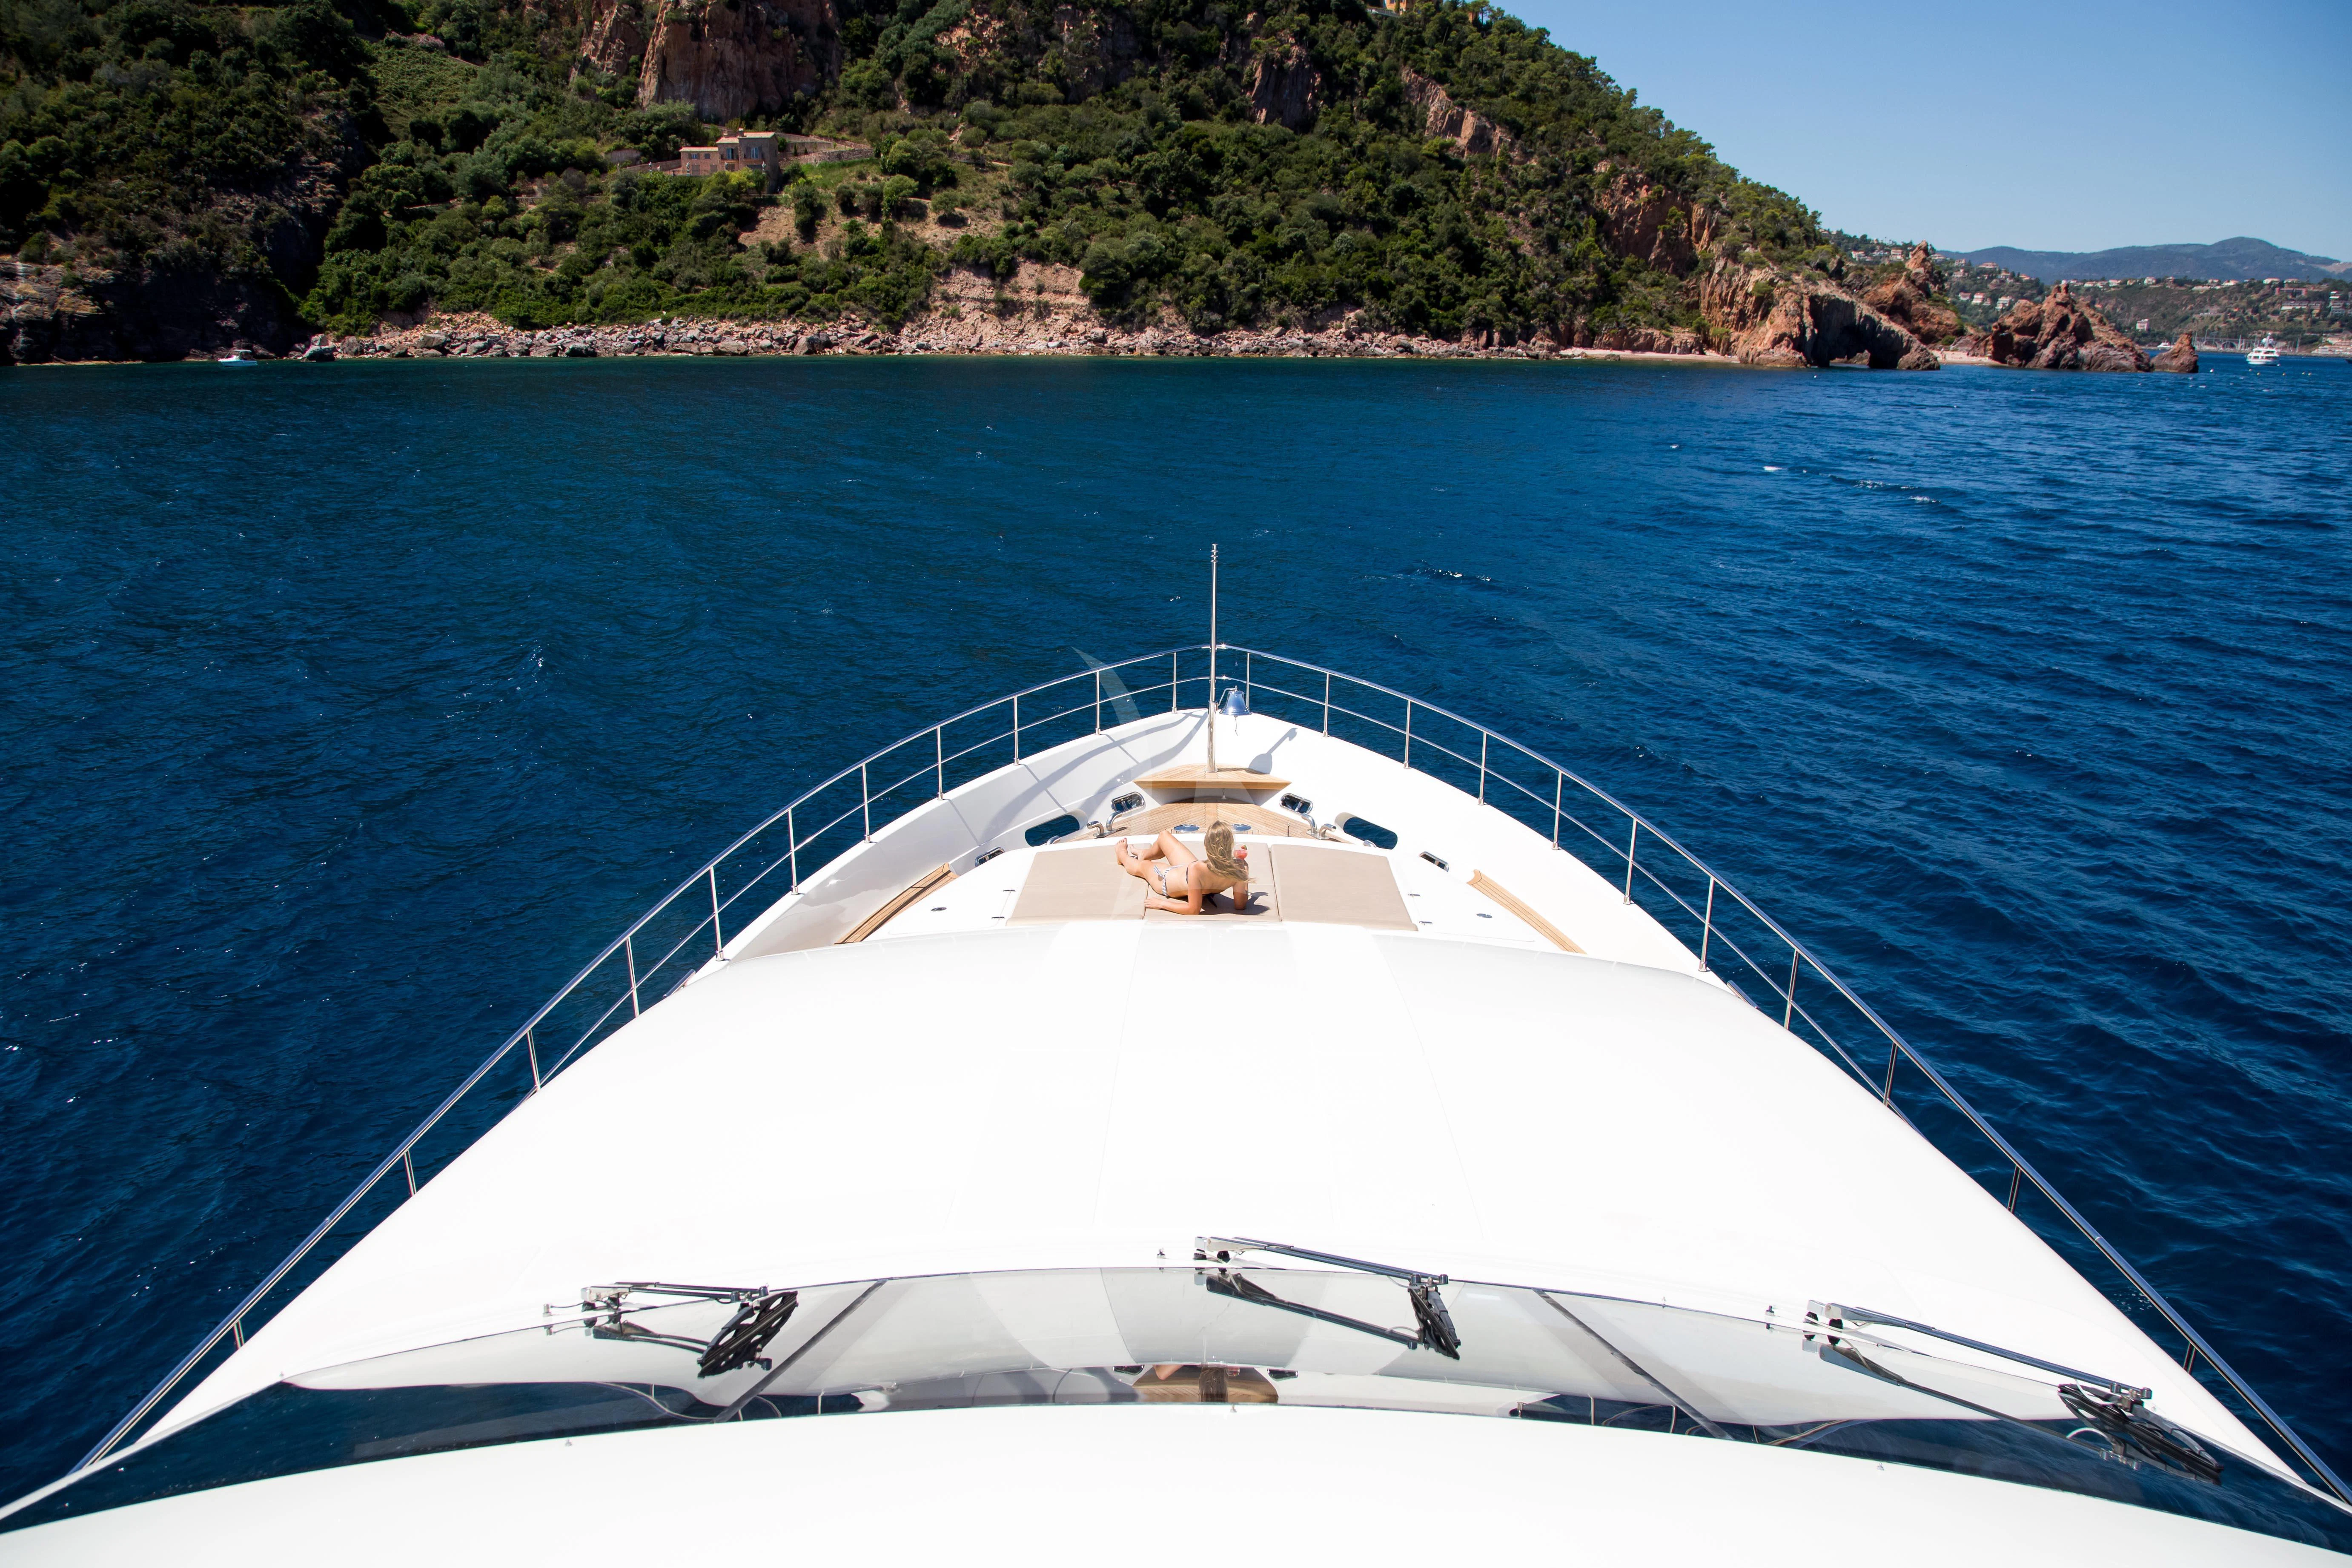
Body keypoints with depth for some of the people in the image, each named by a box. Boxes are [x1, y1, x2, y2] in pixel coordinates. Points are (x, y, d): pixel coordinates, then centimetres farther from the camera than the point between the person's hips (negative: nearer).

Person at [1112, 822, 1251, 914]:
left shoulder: (1197, 869, -48)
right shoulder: (1240, 866, -36)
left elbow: (1194, 910, -37)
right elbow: (1240, 905, -21)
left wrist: (1162, 904, -23)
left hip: (1168, 881, -5)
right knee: (1164, 836, 28)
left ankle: (1123, 854, 66)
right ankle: (1144, 855, 62)